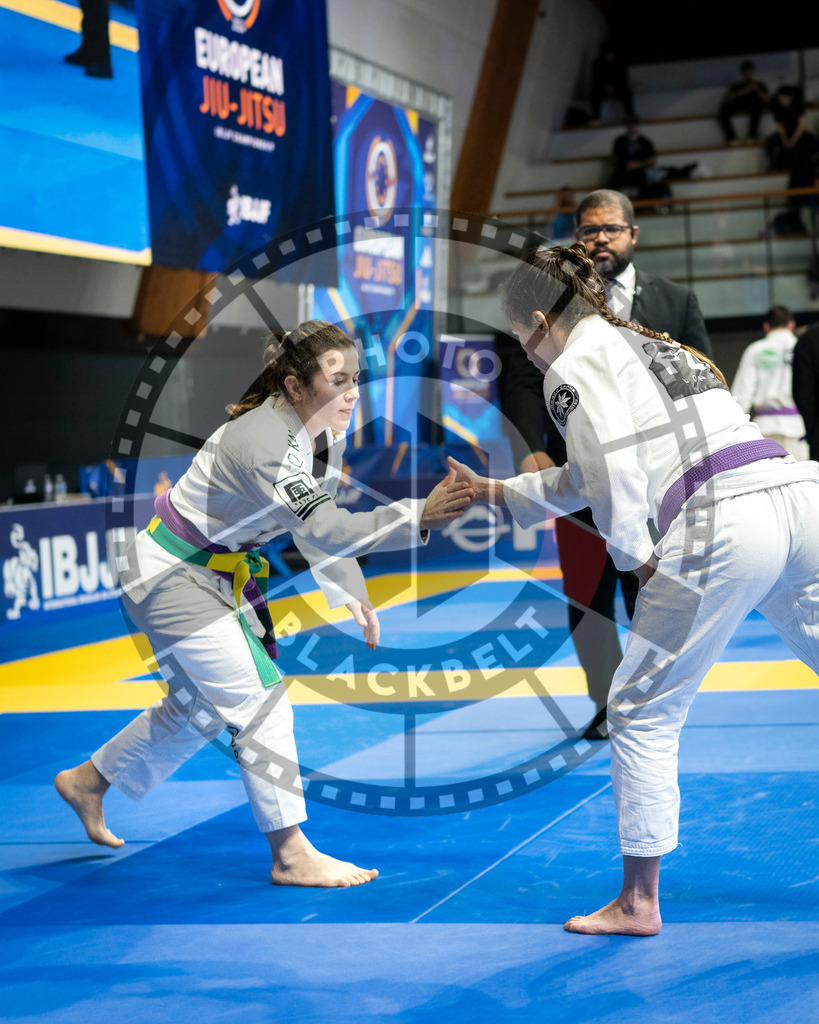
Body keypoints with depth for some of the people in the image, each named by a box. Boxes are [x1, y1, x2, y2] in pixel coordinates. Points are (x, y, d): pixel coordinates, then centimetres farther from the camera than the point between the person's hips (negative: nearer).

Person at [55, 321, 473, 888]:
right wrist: (419, 516, -49)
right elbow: (323, 530, -42)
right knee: (260, 702, -12)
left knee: (200, 707, 21)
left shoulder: (328, 435, -4)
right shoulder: (265, 444, -33)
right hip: (170, 575, -10)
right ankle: (291, 855, -3)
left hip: (218, 572, 10)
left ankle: (87, 781, 40)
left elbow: (318, 522, 9)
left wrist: (352, 594, 1)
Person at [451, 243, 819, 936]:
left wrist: (638, 559, 8)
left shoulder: (574, 367, 6)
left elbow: (615, 474, -6)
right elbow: (584, 480, 40)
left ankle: (639, 903, 14)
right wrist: (496, 492, 46)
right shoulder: (649, 345, 33)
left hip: (719, 523, -8)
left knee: (644, 711, 5)